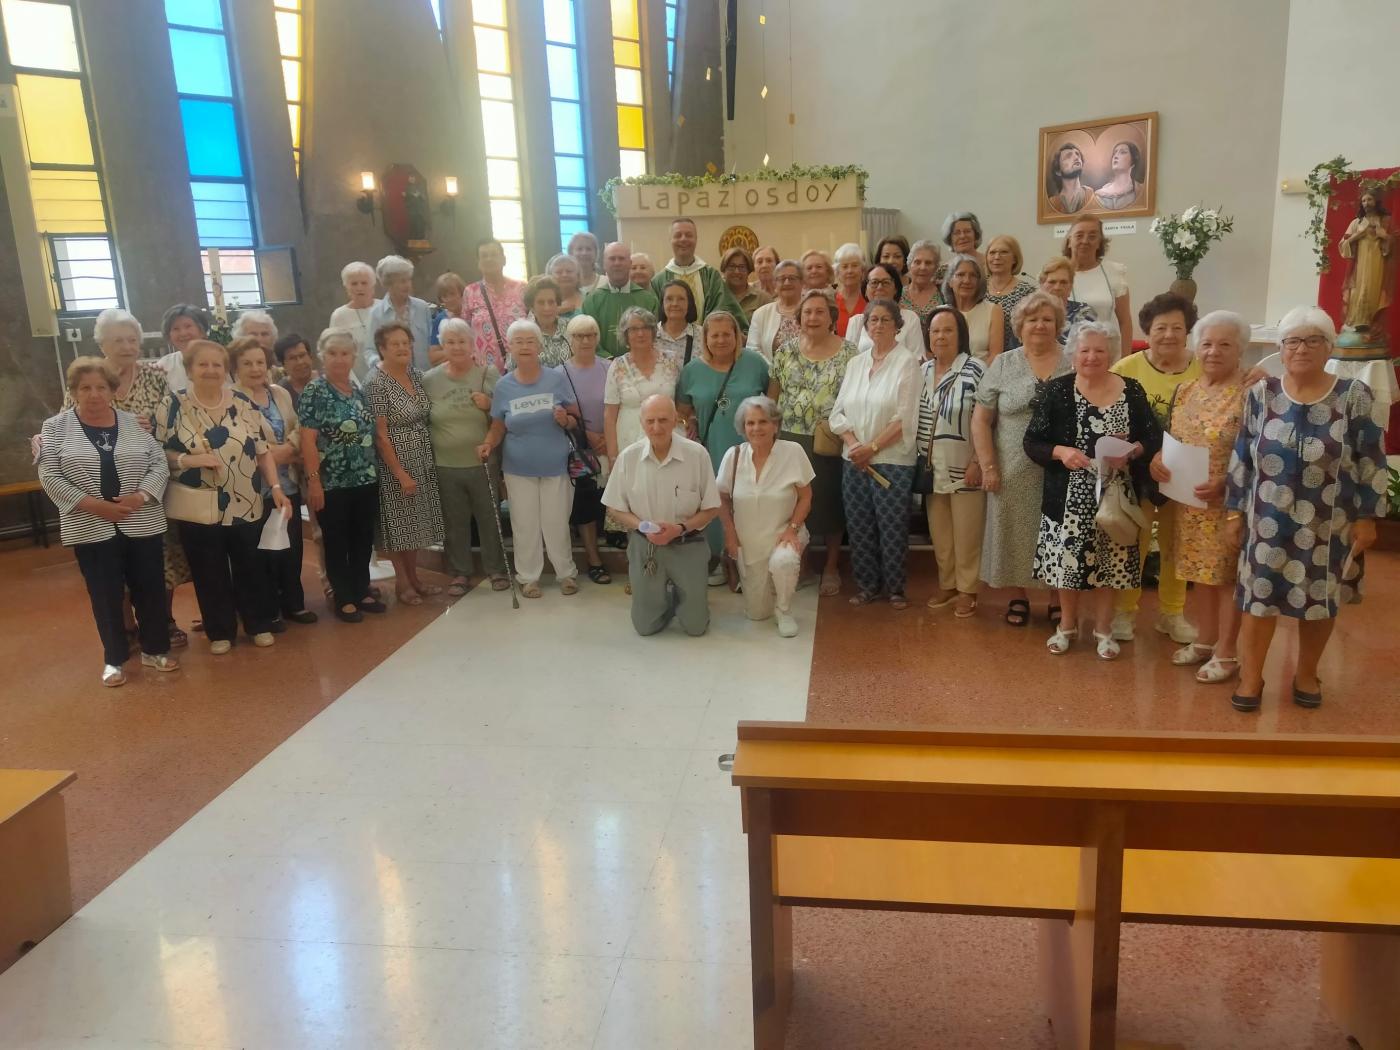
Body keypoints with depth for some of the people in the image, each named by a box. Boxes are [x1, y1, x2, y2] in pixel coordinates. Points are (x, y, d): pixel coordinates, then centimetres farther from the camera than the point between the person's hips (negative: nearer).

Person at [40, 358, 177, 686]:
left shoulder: (135, 423, 4)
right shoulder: (56, 427, 0)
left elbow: (159, 464, 2)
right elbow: (49, 477, -6)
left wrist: (140, 496, -14)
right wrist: (93, 504, -15)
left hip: (142, 525, 2)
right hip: (92, 530, -1)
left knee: (151, 590, 7)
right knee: (106, 596, 6)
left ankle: (154, 649, 22)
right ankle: (114, 658, 19)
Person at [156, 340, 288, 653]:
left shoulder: (244, 405, 2)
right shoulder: (174, 406, -4)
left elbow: (263, 452, 4)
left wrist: (276, 487, -4)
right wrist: (188, 459, -20)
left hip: (246, 506, 1)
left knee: (250, 567, 12)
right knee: (210, 573, 10)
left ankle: (259, 624, 28)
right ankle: (220, 632, 24)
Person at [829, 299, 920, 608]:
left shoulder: (907, 362, -5)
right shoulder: (856, 363, 11)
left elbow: (904, 418, -11)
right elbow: (839, 411, 7)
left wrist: (872, 447, -14)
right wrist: (854, 444, -9)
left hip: (892, 460, -5)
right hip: (854, 460, 5)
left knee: (892, 527, -1)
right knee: (859, 526, 8)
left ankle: (895, 588, 14)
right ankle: (867, 585, 21)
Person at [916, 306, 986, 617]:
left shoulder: (975, 370, -11)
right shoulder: (923, 370, 8)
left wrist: (978, 463, -15)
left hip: (965, 469, -5)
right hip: (933, 470, 6)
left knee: (966, 534, 2)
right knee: (939, 533, 13)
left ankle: (967, 590, 15)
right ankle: (947, 584, 27)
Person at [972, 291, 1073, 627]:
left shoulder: (1073, 365, 4)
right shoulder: (1003, 364, 4)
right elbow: (981, 419, 2)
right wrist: (988, 465, -5)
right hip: (1013, 472, 0)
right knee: (1016, 535, 7)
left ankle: (1057, 600, 22)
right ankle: (1019, 597, 24)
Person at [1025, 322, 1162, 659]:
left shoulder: (1132, 391, 1)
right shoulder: (1055, 391, -4)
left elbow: (1154, 438, 2)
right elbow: (1032, 442, -4)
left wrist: (1132, 451, -18)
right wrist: (1060, 452, -21)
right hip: (1069, 497, -1)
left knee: (1108, 562, 9)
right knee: (1068, 560, 7)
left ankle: (1103, 629, 28)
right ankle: (1067, 625, 29)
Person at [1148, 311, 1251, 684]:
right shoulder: (1185, 390, 8)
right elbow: (1169, 439, 15)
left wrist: (1222, 483, -26)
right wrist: (1156, 459, -5)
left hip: (1228, 503, -6)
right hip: (1188, 502, 6)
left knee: (1227, 574, 4)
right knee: (1200, 572, 16)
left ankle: (1226, 653, 16)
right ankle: (1205, 641, 30)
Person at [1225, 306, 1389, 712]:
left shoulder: (1354, 395, -5)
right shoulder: (1261, 394, -1)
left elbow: (1371, 462, -3)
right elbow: (1242, 458, 3)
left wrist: (1366, 517, -6)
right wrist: (1234, 512, 2)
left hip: (1328, 526, 0)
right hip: (1269, 522, 1)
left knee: (1320, 600, 12)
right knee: (1260, 596, 5)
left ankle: (1306, 674, 31)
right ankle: (1250, 677, 19)